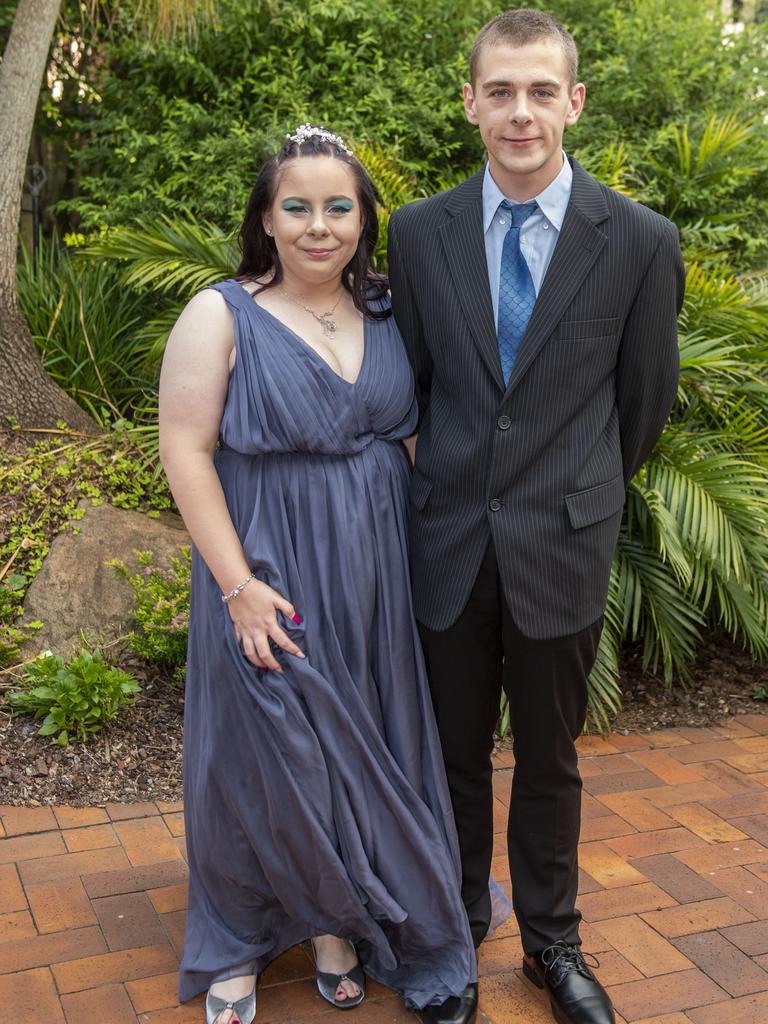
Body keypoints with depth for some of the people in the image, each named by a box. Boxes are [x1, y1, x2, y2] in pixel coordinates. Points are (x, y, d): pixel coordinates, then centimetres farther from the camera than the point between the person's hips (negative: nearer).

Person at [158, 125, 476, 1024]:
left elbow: (410, 434, 12)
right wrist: (238, 585, -17)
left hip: (374, 578, 4)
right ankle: (238, 942, 32)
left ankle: (340, 922, 38)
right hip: (272, 578, -4)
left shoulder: (386, 316, 6)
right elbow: (185, 452, -12)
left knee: (360, 746, 15)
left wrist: (417, 558, 5)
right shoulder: (220, 316, -8)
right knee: (264, 753, 8)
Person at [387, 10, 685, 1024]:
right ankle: (459, 930, 36)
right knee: (456, 751, 15)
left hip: (563, 548, -1)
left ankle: (552, 941, 36)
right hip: (450, 544, 1)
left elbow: (645, 399, 6)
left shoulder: (640, 241, -6)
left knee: (550, 759, 14)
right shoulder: (419, 232, -1)